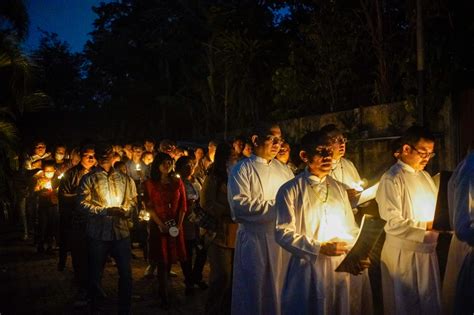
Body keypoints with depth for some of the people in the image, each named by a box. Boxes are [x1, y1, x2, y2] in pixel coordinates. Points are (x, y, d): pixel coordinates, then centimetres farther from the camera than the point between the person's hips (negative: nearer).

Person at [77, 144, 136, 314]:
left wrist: (125, 210, -8)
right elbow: (82, 204, -6)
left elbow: (131, 200, 13)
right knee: (95, 274, 10)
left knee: (126, 273, 4)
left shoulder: (123, 178, 13)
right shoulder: (89, 179, 2)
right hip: (98, 233, -2)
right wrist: (105, 211, -15)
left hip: (121, 231, 2)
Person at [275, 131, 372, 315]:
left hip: (346, 268, 5)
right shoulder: (290, 190, -5)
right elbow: (283, 233, -10)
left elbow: (351, 229, 13)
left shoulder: (339, 189, 11)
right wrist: (319, 248, -16)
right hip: (310, 268, -5)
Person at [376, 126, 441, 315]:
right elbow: (393, 224, -21)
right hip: (403, 255, -7)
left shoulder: (425, 176, 10)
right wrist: (427, 225, -20)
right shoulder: (392, 179, -15)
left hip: (428, 251, 7)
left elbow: (433, 210, 16)